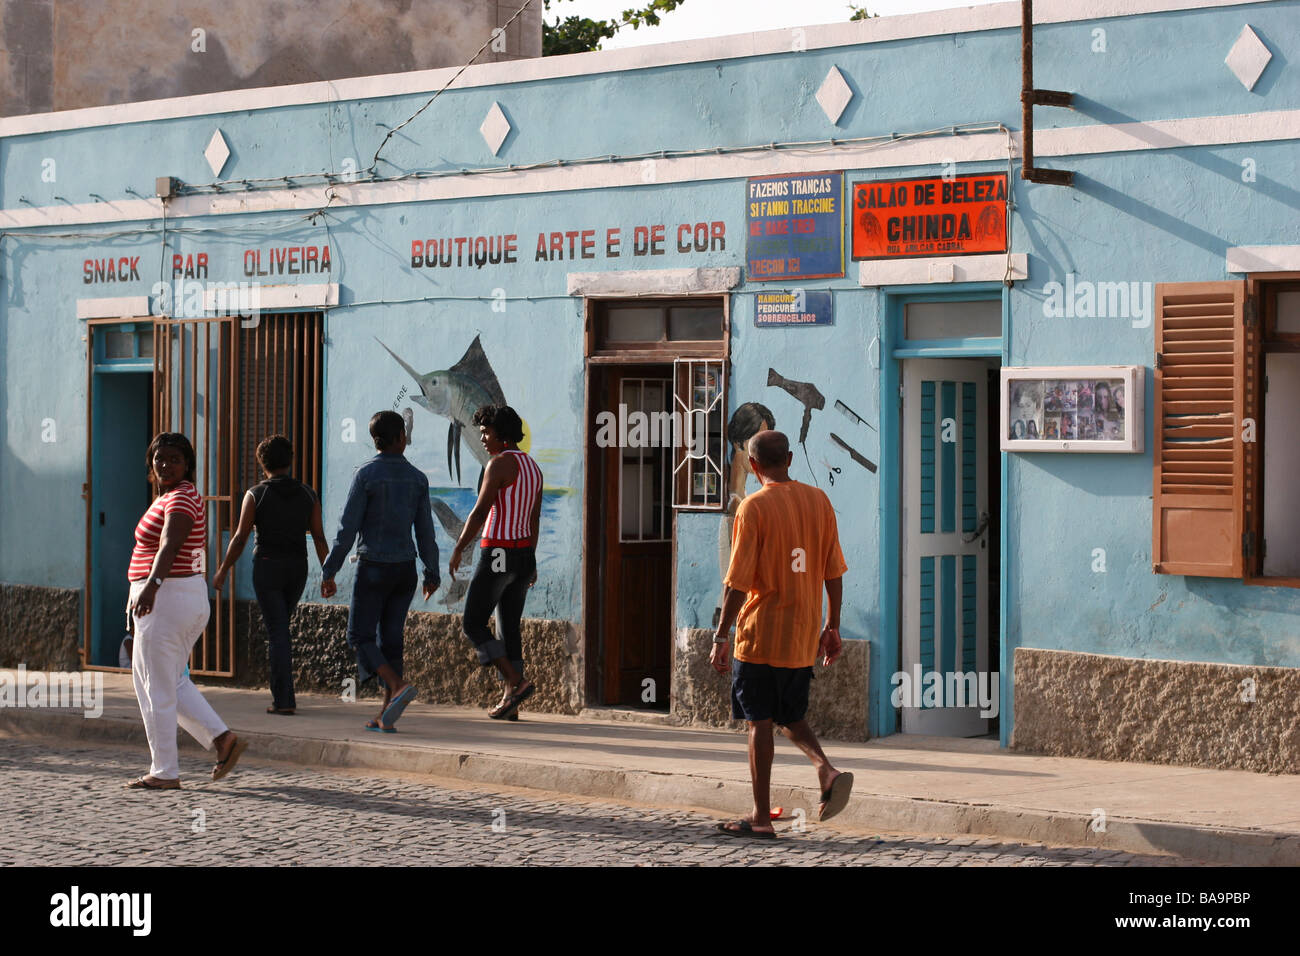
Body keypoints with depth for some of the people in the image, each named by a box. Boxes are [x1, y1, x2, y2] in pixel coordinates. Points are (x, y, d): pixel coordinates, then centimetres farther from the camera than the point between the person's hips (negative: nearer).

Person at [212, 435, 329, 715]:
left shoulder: (256, 495, -7)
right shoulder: (308, 495, 4)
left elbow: (240, 538, -7)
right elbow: (319, 538, -1)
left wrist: (222, 571, 3)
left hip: (267, 566, -4)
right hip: (298, 568, 4)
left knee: (277, 632, -3)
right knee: (279, 628, 20)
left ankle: (284, 700, -8)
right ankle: (280, 691, 20)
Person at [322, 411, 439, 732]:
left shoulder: (366, 475, -10)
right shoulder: (417, 478, 3)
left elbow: (347, 529, -11)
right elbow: (425, 532, 5)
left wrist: (329, 571, -5)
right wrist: (432, 574, 14)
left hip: (373, 569, -5)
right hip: (405, 568, 5)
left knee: (360, 636, 2)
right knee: (391, 639, 7)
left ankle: (399, 685, -21)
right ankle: (386, 716, 4)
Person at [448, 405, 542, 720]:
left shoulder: (499, 464, -15)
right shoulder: (532, 467, 13)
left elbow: (480, 512, -18)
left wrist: (458, 550, -10)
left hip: (497, 555, -9)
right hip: (523, 553, 9)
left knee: (473, 625, -1)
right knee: (508, 628, 10)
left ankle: (516, 683, -11)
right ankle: (509, 703, 6)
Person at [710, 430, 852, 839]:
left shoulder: (754, 507, -11)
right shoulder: (818, 501, 5)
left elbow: (738, 582, -14)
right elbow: (834, 573, 9)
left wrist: (720, 638, -9)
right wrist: (832, 627, 17)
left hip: (761, 636, -5)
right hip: (805, 638, 5)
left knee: (760, 722, 3)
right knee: (791, 717, 20)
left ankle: (761, 818, 6)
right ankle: (828, 770, -6)